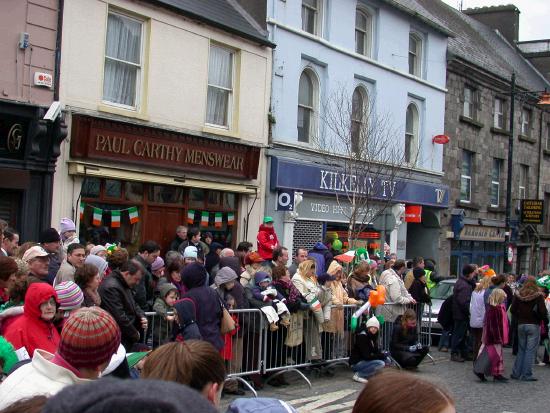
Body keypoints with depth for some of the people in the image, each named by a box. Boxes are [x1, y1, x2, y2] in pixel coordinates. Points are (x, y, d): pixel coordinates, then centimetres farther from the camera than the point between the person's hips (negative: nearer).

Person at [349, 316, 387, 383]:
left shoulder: (373, 336, 6)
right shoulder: (362, 336, -20)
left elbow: (376, 351, 9)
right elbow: (366, 356, -23)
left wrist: (382, 354, -14)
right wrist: (382, 355, -16)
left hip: (364, 361, 9)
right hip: (356, 363, -9)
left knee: (385, 358, 2)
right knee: (381, 364, -24)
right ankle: (359, 375, -12)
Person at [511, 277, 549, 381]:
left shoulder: (518, 295, 0)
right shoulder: (538, 296, -10)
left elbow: (513, 310, -1)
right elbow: (542, 311, -14)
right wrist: (545, 320, 3)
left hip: (521, 325, 4)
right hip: (534, 325, -4)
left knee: (521, 350, 14)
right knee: (530, 351, 1)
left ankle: (516, 373, 15)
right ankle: (526, 375, 1)